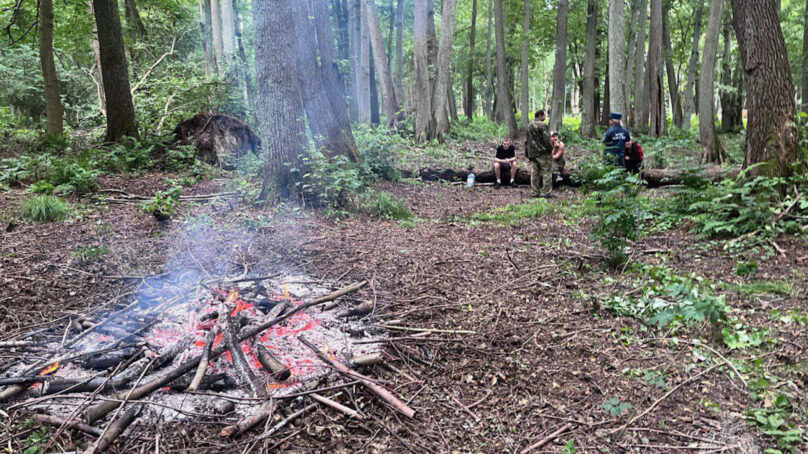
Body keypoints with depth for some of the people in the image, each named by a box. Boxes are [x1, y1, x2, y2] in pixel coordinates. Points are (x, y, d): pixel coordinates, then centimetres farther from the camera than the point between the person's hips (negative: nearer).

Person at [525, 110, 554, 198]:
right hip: (542, 152, -8)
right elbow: (546, 140, -16)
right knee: (546, 172, -2)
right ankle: (546, 192, -3)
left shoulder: (529, 126, 15)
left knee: (534, 172, 9)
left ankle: (535, 192, 11)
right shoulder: (542, 125, -11)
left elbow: (527, 141, 18)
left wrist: (527, 153, 21)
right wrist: (550, 149, -8)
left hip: (532, 153, 8)